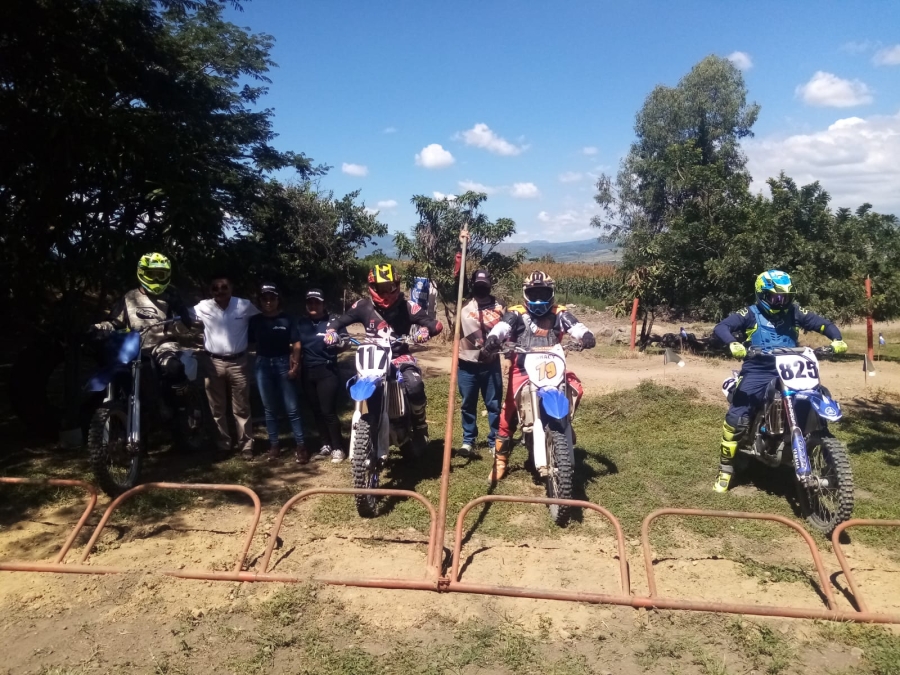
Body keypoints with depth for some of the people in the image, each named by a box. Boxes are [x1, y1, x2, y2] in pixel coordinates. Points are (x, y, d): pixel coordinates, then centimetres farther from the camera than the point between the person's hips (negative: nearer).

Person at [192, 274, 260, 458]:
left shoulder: (245, 306, -5)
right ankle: (224, 444, 24)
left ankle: (246, 445, 16)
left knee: (241, 408, 7)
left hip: (238, 362, -1)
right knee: (218, 408, 11)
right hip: (213, 363, 2)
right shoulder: (202, 307, -1)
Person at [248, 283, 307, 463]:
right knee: (269, 408, 10)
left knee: (292, 408, -1)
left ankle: (300, 445, 4)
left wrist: (295, 365, -12)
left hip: (283, 364, -3)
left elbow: (296, 344, -2)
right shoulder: (254, 320, 6)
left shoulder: (288, 319, 0)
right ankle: (274, 445, 18)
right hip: (263, 365, 3)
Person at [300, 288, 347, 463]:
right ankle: (325, 446, 22)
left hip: (327, 371, -5)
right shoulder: (301, 323, 10)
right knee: (317, 412, 11)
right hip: (308, 372, 5)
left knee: (328, 411, -8)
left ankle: (338, 448, 1)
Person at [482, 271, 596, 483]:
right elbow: (503, 326, -12)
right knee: (508, 411, -9)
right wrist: (493, 338, -35)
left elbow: (575, 326, -6)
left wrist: (586, 335, -29)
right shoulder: (516, 314, 7)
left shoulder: (559, 314, 11)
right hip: (523, 368, -1)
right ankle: (500, 459, 5)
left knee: (576, 389, -22)